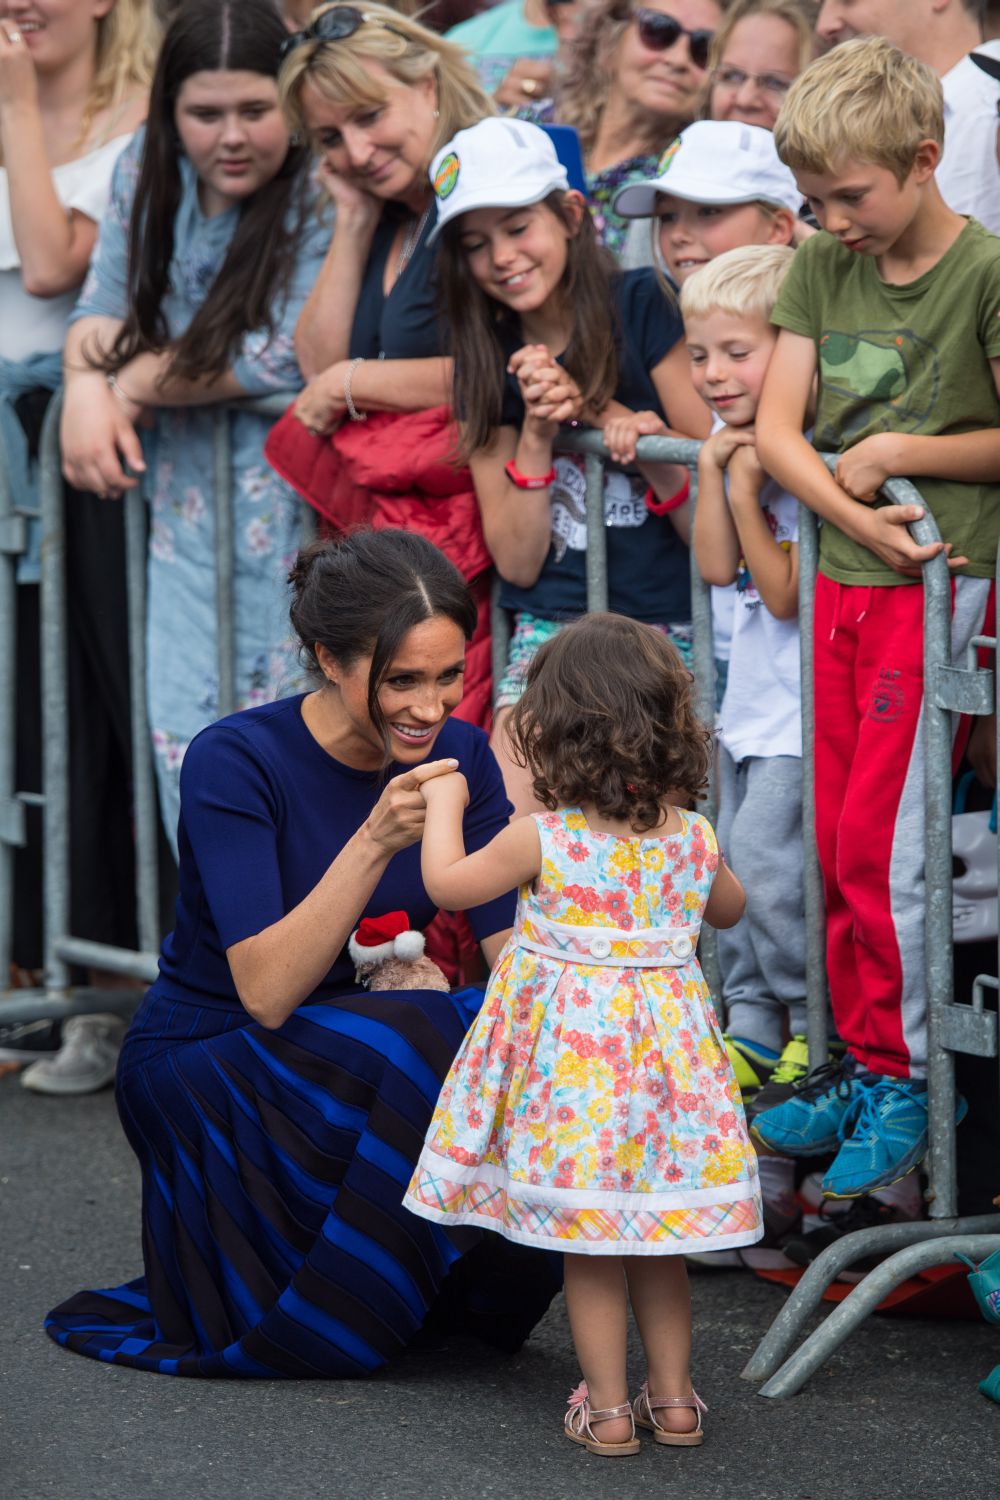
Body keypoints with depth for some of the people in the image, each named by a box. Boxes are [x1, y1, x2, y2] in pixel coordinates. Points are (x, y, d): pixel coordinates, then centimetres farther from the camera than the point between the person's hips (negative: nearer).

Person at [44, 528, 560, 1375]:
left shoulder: (459, 756, -5)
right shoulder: (236, 761, -21)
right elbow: (265, 992, -28)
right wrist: (376, 842, -38)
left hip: (363, 1066, 5)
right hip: (201, 1073, -5)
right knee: (434, 1044, -32)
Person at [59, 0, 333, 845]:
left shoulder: (322, 193, -14)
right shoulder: (147, 174, 6)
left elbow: (289, 356, -19)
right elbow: (102, 307, 11)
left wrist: (136, 382, -9)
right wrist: (89, 386, -13)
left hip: (293, 506, -6)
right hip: (186, 505, 6)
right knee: (184, 737, 5)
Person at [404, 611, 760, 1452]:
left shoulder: (544, 839, -16)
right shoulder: (693, 837, -3)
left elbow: (447, 882, -2)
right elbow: (728, 909, 17)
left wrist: (444, 805, 13)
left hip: (572, 1054, -4)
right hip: (665, 1047, 4)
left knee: (588, 1246, 7)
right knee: (659, 1239, 17)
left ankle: (608, 1406, 11)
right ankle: (673, 1395, 23)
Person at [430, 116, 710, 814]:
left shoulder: (640, 307, -2)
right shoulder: (492, 362, 10)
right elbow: (518, 561, 5)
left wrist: (600, 411, -13)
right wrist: (536, 432, -8)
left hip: (672, 625, -3)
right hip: (552, 631, 3)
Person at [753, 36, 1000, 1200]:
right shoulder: (822, 266, 7)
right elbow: (775, 428, 3)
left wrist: (893, 456, -10)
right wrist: (853, 510, -12)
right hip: (841, 579, 6)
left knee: (882, 843, -6)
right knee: (837, 842, 10)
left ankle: (903, 1081, 6)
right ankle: (860, 1059, 22)